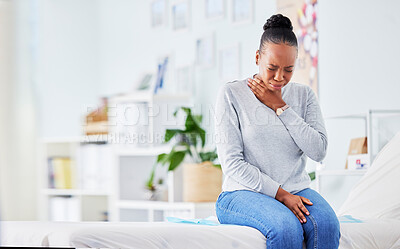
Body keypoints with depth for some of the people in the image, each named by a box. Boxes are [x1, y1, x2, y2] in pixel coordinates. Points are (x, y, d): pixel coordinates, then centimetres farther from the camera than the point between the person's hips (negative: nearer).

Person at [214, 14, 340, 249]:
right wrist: (280, 194, -14)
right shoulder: (232, 94, 1)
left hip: (297, 191, 3)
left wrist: (280, 106, -4)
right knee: (287, 227, -36)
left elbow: (319, 151, -1)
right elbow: (232, 163, -6)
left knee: (327, 225, -30)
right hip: (244, 192, -3)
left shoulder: (304, 95, 13)